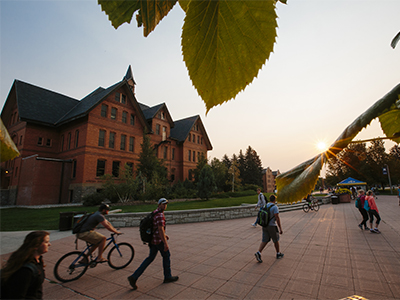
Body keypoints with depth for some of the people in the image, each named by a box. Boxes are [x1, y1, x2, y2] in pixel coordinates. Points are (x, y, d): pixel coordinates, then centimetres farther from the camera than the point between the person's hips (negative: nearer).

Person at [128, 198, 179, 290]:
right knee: (166, 256, 11)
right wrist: (165, 243, -24)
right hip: (159, 240, -9)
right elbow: (160, 229, -26)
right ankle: (168, 277, 27)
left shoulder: (155, 213, 11)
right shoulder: (160, 215, -21)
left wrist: (164, 235, 26)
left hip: (153, 240, 9)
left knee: (150, 258, 16)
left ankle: (134, 277, 12)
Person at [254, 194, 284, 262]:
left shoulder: (265, 206, 8)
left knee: (264, 241, 6)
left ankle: (258, 253, -11)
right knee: (276, 240, 17)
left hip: (265, 226, 6)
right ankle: (278, 254, 35)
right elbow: (277, 218, -21)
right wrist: (280, 229, -17)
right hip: (272, 226, -6)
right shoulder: (275, 207, -16)